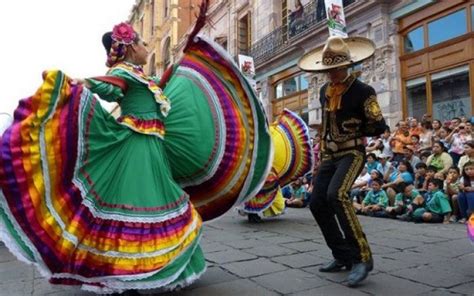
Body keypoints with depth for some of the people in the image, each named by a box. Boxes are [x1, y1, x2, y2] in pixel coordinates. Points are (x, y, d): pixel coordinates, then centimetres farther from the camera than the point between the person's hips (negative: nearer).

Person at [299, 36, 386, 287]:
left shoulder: (363, 91, -9)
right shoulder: (324, 92, 12)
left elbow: (379, 126, -9)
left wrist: (353, 130, -1)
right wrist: (325, 143, 14)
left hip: (352, 153, -7)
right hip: (329, 155, 8)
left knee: (336, 195, -29)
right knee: (317, 203, 1)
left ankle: (362, 257, -16)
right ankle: (343, 256, 16)